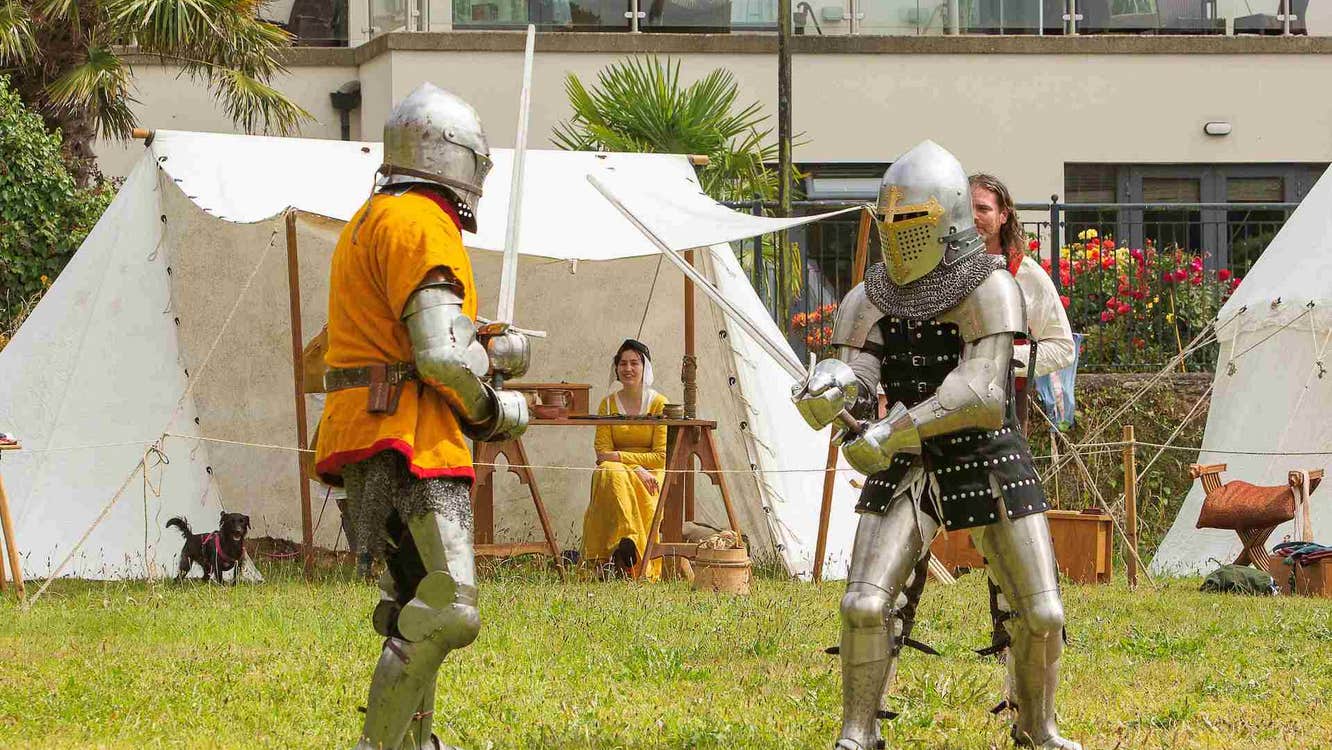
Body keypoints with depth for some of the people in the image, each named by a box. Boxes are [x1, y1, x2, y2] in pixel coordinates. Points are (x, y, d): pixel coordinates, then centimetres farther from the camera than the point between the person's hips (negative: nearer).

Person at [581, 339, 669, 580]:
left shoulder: (659, 404, 3)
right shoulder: (608, 404, 12)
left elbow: (661, 457, -3)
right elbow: (603, 452, 3)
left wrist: (619, 457, -13)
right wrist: (636, 468, -16)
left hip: (650, 474, -2)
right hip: (617, 471, 2)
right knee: (609, 473, -36)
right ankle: (626, 539, -47)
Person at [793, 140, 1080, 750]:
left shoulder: (990, 289, -15)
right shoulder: (871, 301, 0)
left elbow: (978, 391, -24)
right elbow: (855, 380, -8)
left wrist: (889, 433, -31)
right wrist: (829, 387, -34)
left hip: (990, 464, -2)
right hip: (907, 470, 2)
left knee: (1041, 614, -1)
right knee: (864, 606, -13)